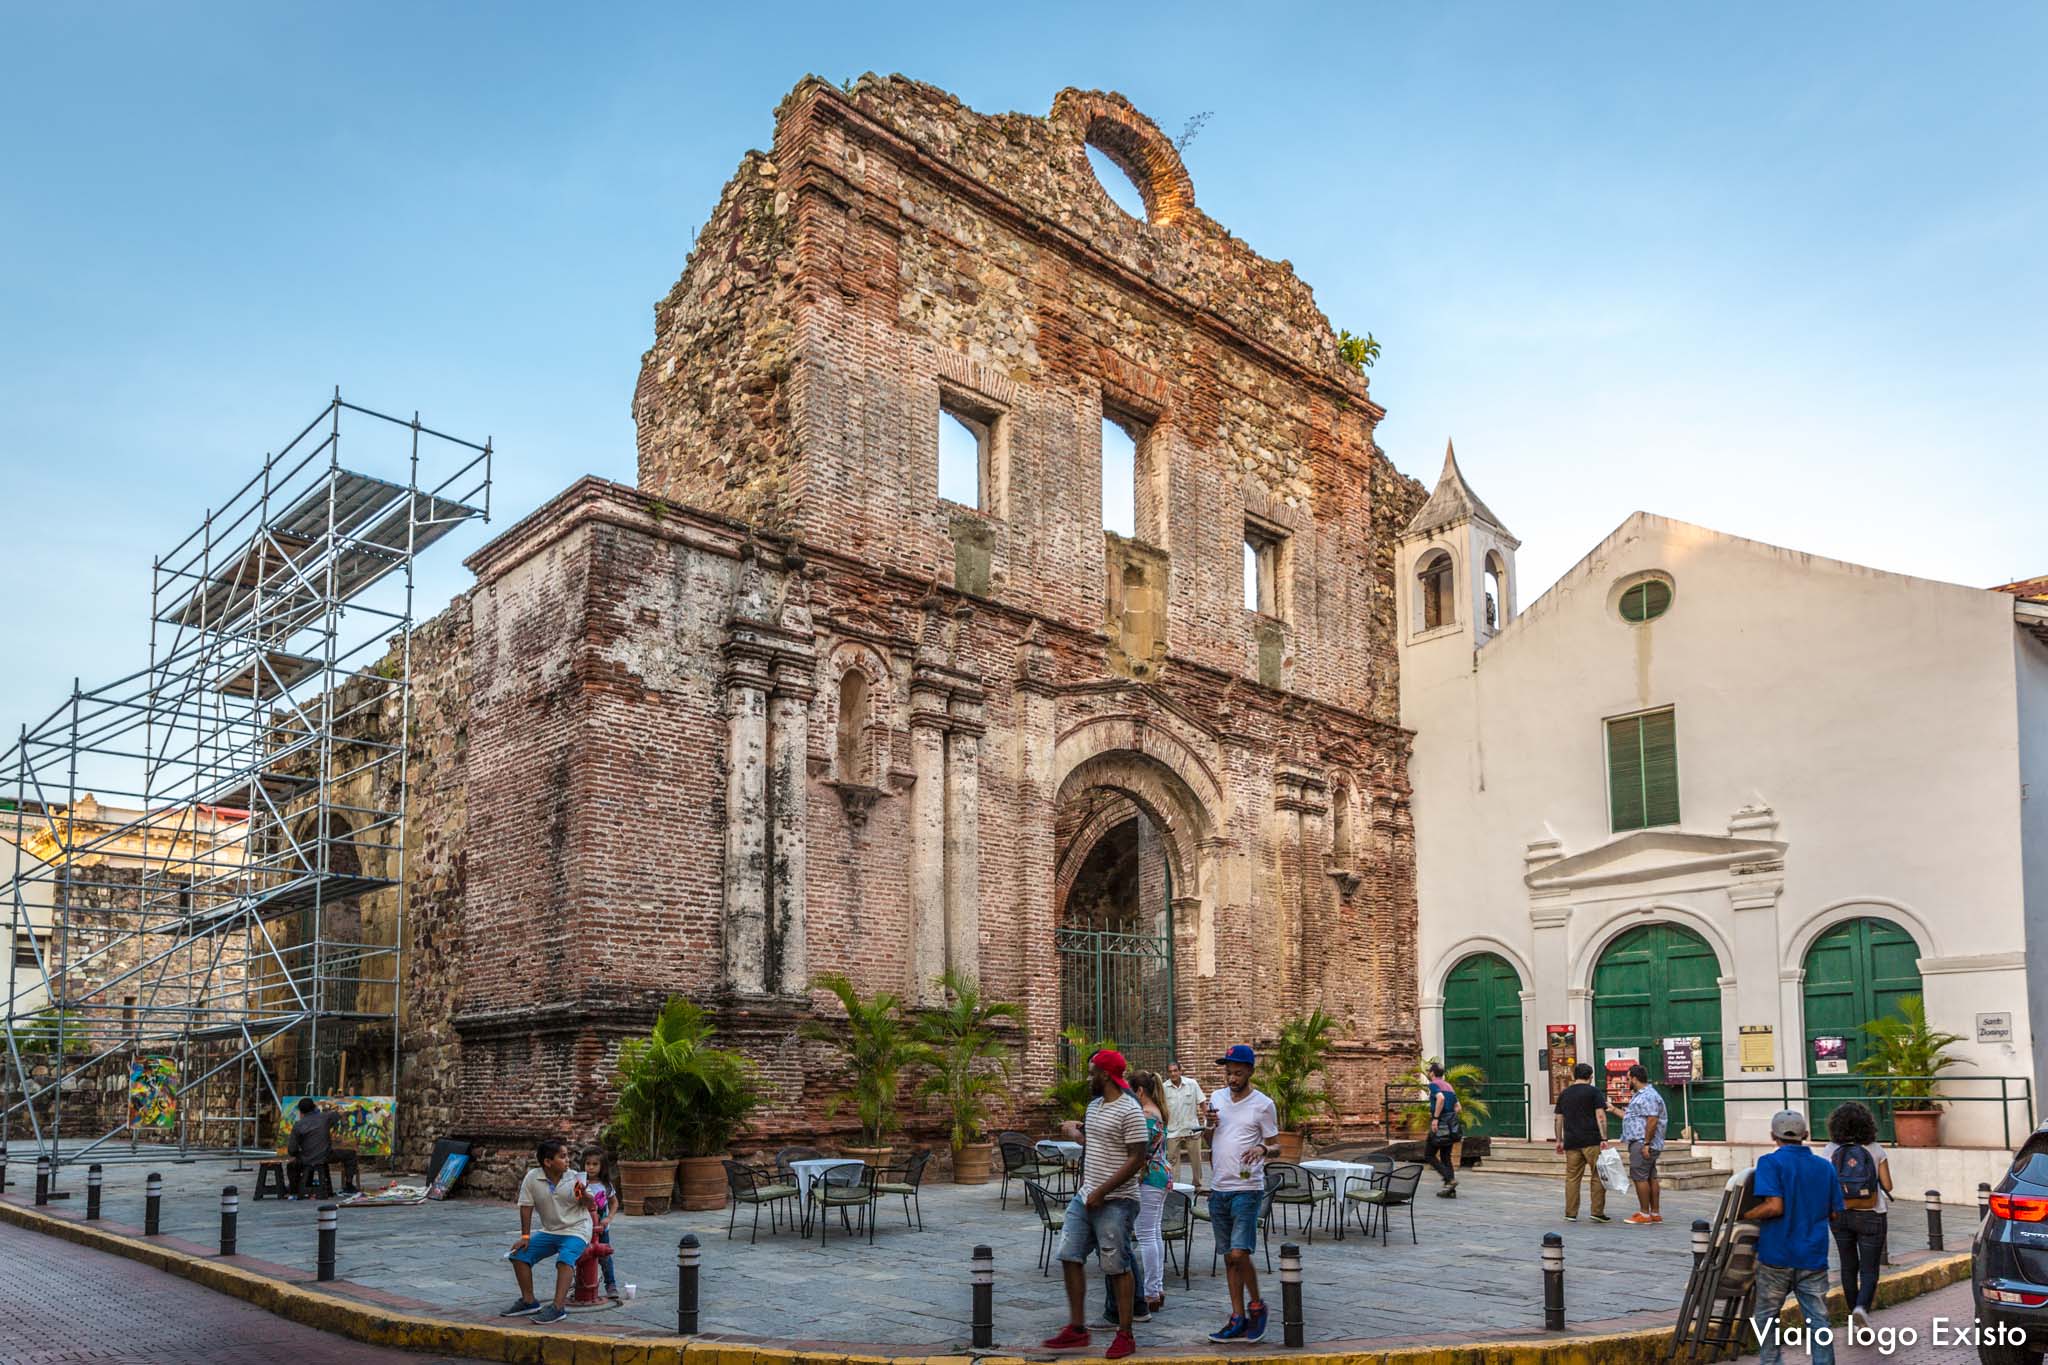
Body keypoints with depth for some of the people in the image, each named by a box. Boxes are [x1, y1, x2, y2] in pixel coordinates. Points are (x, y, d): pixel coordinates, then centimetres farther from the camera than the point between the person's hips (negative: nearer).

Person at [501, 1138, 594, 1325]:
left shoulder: (575, 1178, -12)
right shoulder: (532, 1178, -10)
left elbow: (589, 1205, -7)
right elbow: (526, 1206, -3)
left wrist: (583, 1194, -29)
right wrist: (525, 1236, -5)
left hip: (575, 1231, -4)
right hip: (549, 1231, 4)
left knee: (564, 1260, -30)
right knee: (519, 1255, -5)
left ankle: (558, 1308, -28)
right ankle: (529, 1301, 8)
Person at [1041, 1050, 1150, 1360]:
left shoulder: (1129, 1111, -15)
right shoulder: (1094, 1106, 12)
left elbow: (1137, 1158, -19)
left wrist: (1102, 1192, -19)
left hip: (1115, 1202, -8)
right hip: (1086, 1197, 9)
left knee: (1117, 1267, -1)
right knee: (1070, 1257, 8)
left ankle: (1125, 1335, 11)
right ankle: (1076, 1328, 18)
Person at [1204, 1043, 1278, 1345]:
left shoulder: (1263, 1104, -5)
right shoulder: (1216, 1098, 10)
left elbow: (1276, 1147, 0)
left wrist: (1263, 1149, -22)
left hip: (1247, 1189, -5)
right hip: (1218, 1189, 5)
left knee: (1239, 1253, -14)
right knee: (1229, 1257, 9)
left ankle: (1256, 1306, 9)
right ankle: (1238, 1320, 17)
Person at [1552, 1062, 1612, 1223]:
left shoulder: (1564, 1093, 14)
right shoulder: (1595, 1092, 0)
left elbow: (1557, 1118, 14)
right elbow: (1600, 1116, -10)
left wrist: (1559, 1140, 19)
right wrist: (1604, 1139, -11)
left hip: (1571, 1142, 4)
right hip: (1592, 1141, -4)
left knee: (1572, 1178, 6)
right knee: (1598, 1176, 3)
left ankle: (1571, 1214, 6)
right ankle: (1597, 1212, -1)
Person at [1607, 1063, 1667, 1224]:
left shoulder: (1648, 1096, -15)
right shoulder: (1640, 1095, 20)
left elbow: (1652, 1121, -21)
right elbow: (1631, 1117, 26)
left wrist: (1646, 1144, -23)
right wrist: (1614, 1109, 31)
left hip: (1642, 1144, -11)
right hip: (1640, 1143, 11)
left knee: (1639, 1177, -7)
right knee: (1650, 1178, 11)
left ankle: (1644, 1214, -4)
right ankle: (1655, 1213, 15)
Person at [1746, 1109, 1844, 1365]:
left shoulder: (1770, 1163, -10)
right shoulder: (1825, 1167, 7)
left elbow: (1774, 1206, -21)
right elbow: (1834, 1213, 10)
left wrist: (1744, 1216, -9)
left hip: (1777, 1257, -3)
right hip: (1814, 1258, 4)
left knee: (1766, 1316, 12)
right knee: (1819, 1321, 6)